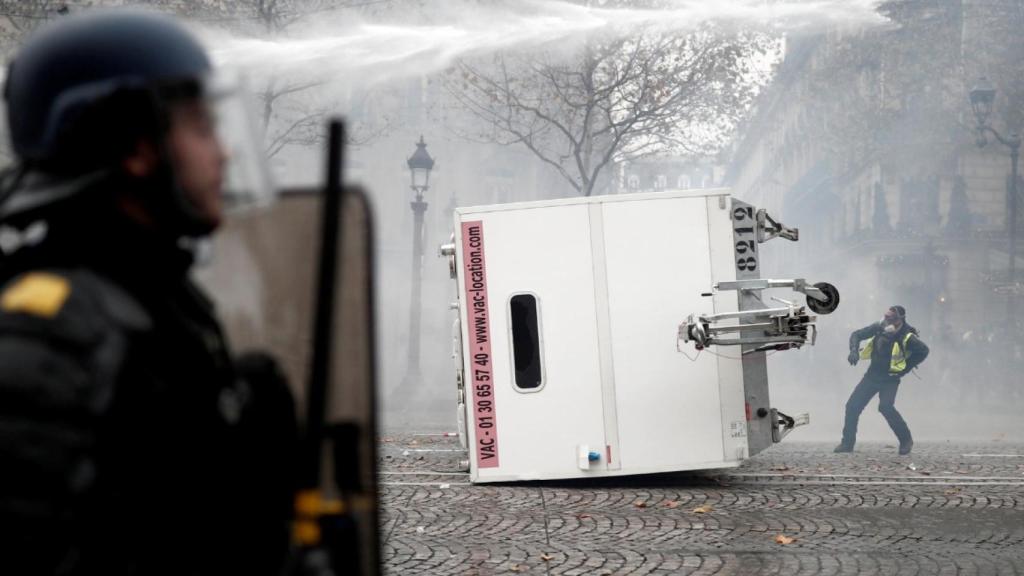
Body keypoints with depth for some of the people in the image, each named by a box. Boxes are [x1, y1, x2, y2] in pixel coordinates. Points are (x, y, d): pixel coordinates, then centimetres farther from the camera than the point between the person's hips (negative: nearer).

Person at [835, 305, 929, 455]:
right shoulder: (878, 328, -10)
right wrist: (854, 351, -19)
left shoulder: (907, 337, -21)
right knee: (852, 405, -1)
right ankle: (847, 443, 13)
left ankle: (906, 440, -8)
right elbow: (856, 335, -1)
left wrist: (905, 368, -13)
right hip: (872, 375, 5)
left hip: (890, 379, -5)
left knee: (885, 407, -26)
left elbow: (923, 351, -10)